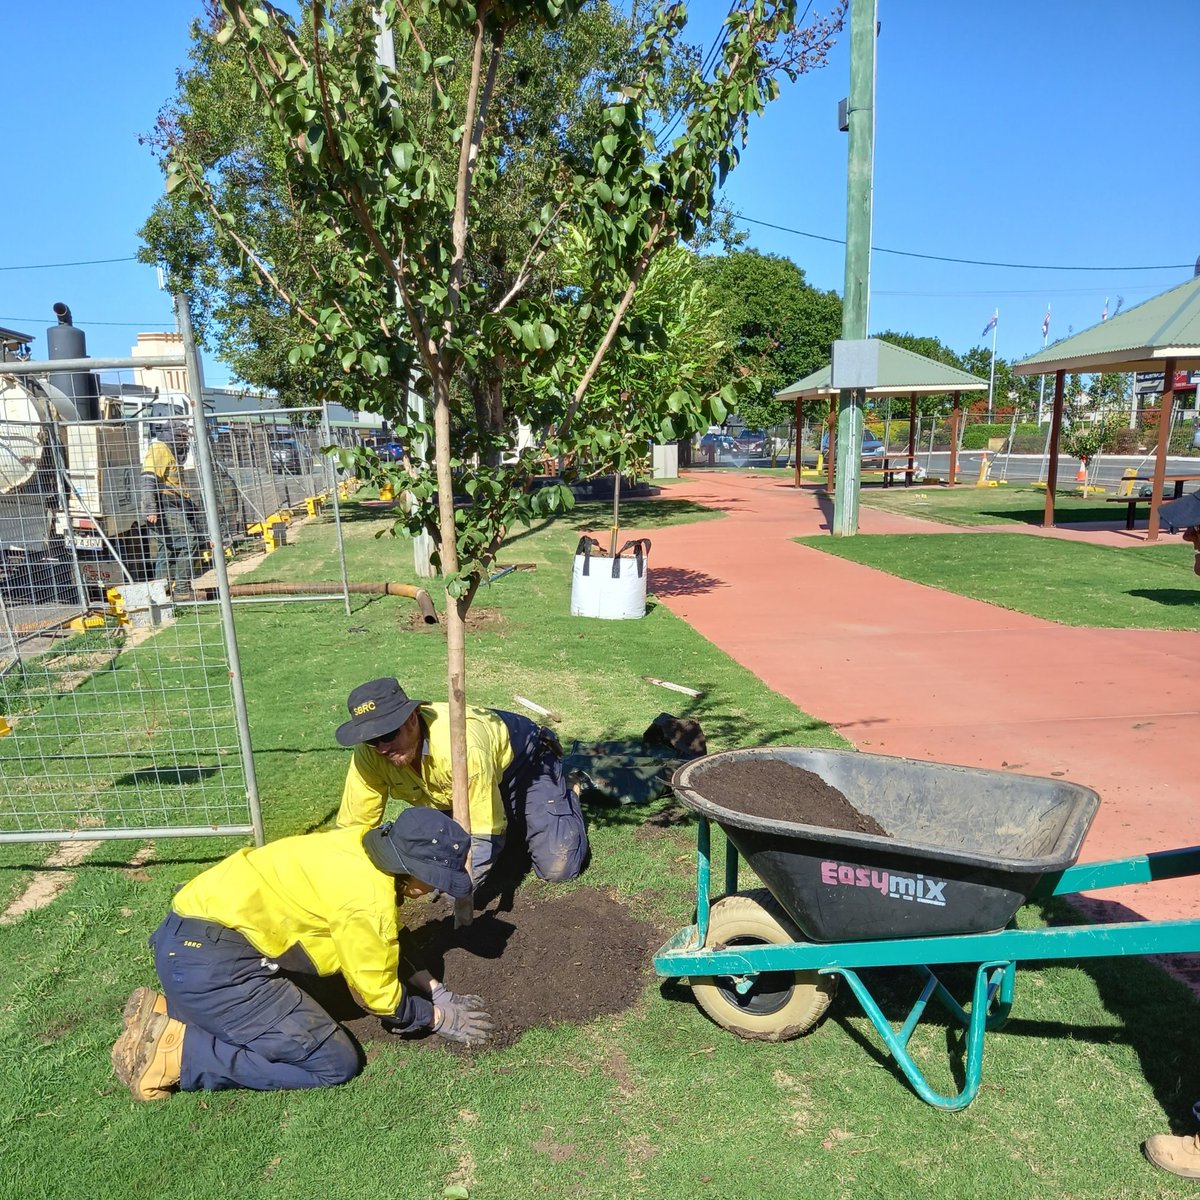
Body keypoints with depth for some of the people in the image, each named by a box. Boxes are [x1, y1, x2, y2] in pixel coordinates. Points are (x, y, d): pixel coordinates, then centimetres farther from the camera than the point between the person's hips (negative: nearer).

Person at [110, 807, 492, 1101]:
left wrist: (431, 988, 18)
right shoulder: (369, 902, -21)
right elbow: (378, 995, -6)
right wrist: (438, 1017, 10)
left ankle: (164, 1012, 18)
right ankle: (173, 1049, -5)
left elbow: (381, 955, 19)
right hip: (209, 963, -10)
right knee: (335, 1064, -5)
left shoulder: (364, 847, 4)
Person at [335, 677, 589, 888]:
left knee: (557, 868, -13)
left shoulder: (461, 746, -44)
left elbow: (485, 832, -37)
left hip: (520, 759, -6)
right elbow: (352, 826, -16)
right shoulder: (369, 754, -27)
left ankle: (568, 790, 17)